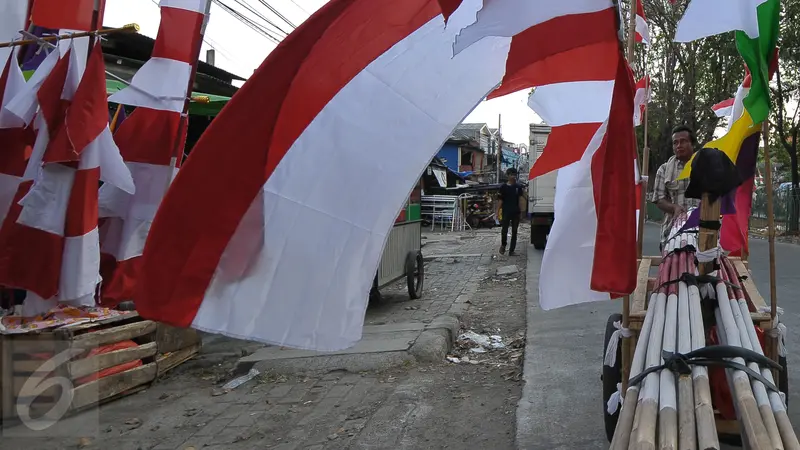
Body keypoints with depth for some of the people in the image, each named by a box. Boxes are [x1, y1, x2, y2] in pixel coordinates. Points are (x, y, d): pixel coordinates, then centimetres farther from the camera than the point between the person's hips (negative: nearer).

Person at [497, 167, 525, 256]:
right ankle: (503, 245, 24)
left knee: (514, 231, 4)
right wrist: (498, 212, -5)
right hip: (506, 212, -2)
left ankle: (511, 250, 11)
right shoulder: (503, 187, 0)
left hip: (516, 212, 2)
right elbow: (500, 200, -1)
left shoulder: (518, 187, 8)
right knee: (504, 230, -4)